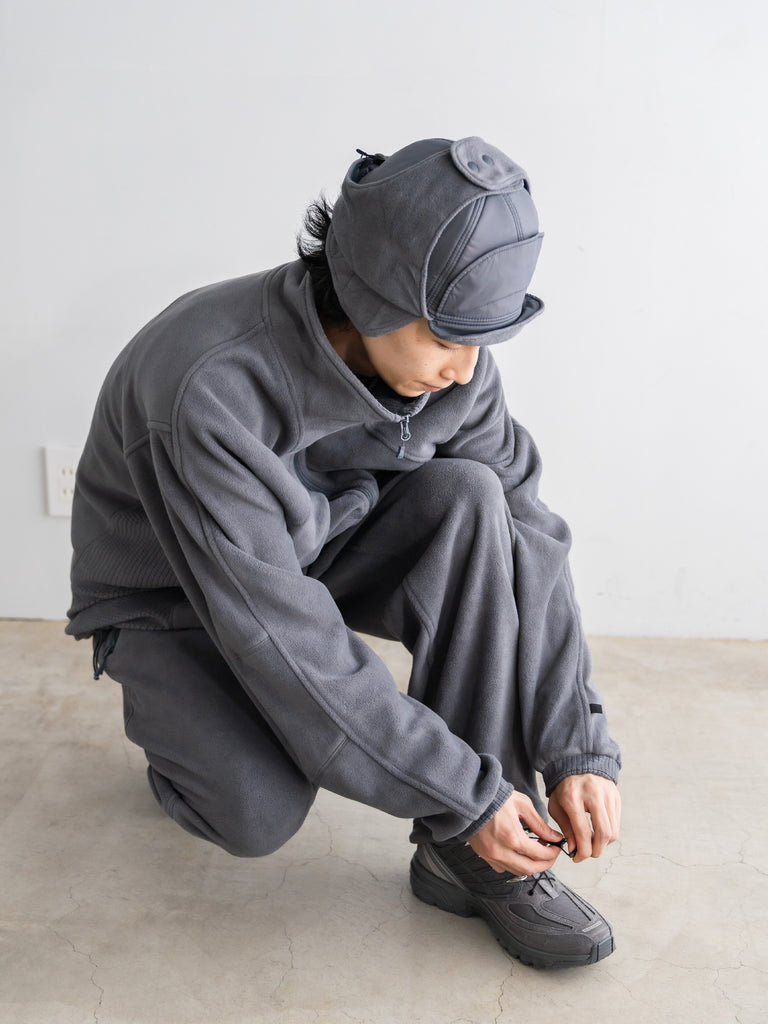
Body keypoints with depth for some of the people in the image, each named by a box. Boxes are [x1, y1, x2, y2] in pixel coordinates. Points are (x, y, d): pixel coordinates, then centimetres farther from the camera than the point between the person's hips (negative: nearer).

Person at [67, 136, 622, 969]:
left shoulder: (447, 359, -18)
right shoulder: (213, 385, -36)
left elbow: (525, 541, -14)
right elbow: (287, 643, -34)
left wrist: (580, 751, -20)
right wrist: (468, 795, -29)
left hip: (315, 553, 5)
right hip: (170, 598, -5)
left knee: (471, 496, -24)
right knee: (262, 813, -30)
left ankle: (470, 858, -16)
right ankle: (177, 726, 9)